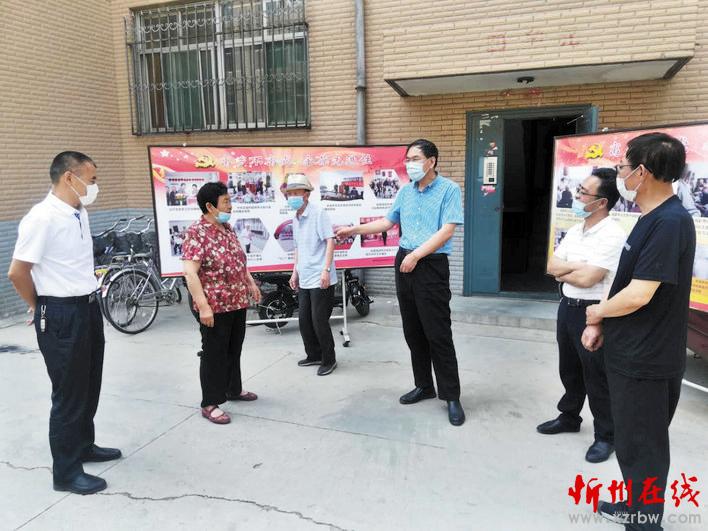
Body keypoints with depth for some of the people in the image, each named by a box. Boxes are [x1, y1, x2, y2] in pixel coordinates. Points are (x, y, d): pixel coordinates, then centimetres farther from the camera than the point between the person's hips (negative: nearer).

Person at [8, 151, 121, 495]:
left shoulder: (79, 215, 7)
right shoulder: (43, 218, -19)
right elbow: (17, 272, -17)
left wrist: (87, 300, 14)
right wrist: (41, 308, -2)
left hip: (88, 309, 8)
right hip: (61, 317, -8)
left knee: (89, 386, 20)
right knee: (68, 394, 4)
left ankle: (83, 445, 40)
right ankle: (66, 472, 20)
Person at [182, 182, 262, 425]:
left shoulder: (227, 228, 9)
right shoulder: (196, 232, -17)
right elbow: (190, 272, -23)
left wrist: (251, 283, 19)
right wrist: (203, 306, -27)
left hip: (237, 303, 8)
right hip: (215, 307, -8)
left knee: (234, 350, 20)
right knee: (214, 354, 3)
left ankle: (234, 389, 38)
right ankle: (210, 404, 16)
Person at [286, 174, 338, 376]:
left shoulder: (318, 212, -10)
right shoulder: (296, 218, 14)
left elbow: (330, 241, -14)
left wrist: (326, 270, -20)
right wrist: (295, 272, 22)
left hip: (320, 279, -8)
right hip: (304, 279, 8)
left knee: (319, 321, -3)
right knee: (304, 319, 14)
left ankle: (328, 360, 14)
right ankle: (314, 355, 31)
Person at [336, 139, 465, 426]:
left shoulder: (449, 190, -7)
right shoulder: (405, 191, 11)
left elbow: (447, 231, -15)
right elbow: (387, 222, 19)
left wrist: (416, 255, -18)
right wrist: (354, 230, 14)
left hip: (432, 265, -6)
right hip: (404, 262, 7)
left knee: (438, 333, -5)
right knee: (413, 331, 12)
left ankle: (451, 396, 8)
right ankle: (424, 385, 26)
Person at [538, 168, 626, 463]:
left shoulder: (612, 235, -19)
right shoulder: (574, 231, 8)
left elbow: (587, 279, -24)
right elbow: (552, 266, 2)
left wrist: (562, 272, -6)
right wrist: (579, 266, -15)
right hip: (567, 307, 8)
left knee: (596, 377, 5)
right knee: (569, 369, 21)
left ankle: (606, 436, 21)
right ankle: (569, 417, 40)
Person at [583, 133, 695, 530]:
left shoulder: (670, 222, -23)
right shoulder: (652, 218, 9)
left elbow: (637, 295, -27)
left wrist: (596, 312, -8)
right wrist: (600, 326, 5)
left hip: (646, 361, -9)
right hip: (632, 354, 9)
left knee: (641, 447, 8)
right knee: (633, 441, 23)